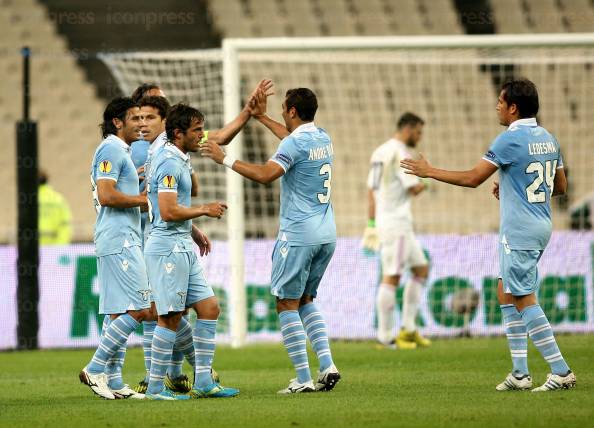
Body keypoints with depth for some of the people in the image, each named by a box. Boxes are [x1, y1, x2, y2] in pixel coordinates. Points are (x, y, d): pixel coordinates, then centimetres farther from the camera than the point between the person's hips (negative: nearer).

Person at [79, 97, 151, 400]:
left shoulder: (120, 151, 22)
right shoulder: (111, 150, -10)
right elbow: (106, 195, -20)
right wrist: (144, 199, -11)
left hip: (124, 241, 11)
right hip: (119, 241, -11)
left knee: (119, 314, 8)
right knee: (138, 310, -13)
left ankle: (110, 382, 8)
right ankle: (94, 370, -11)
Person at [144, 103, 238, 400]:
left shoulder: (178, 160, 17)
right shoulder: (169, 163, -15)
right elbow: (169, 211, -23)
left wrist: (195, 232, 23)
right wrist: (206, 210, -11)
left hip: (183, 248, 10)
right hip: (167, 247, -10)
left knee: (209, 308, 7)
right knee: (170, 317, -7)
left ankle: (203, 382, 9)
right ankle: (155, 387, -1)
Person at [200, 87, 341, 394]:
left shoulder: (295, 144, -14)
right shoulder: (323, 139, 13)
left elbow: (265, 174, -26)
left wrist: (225, 159, -17)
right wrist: (262, 118, 43)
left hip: (298, 235, -8)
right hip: (326, 234, 8)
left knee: (287, 304, -1)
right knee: (305, 300, 18)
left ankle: (303, 379, -5)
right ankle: (327, 365, 4)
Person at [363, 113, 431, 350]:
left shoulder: (380, 152, 17)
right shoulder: (400, 153, -13)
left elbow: (370, 190, 19)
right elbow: (413, 189, -18)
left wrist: (371, 224, 20)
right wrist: (423, 184, 4)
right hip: (396, 222, -10)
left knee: (421, 268, 13)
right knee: (391, 277, -8)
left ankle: (408, 329, 9)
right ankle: (386, 336, -8)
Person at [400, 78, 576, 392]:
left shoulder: (510, 139, -15)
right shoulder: (548, 139, 11)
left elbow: (473, 178, -14)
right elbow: (561, 186, 18)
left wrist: (429, 172, -4)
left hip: (519, 233, -9)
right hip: (540, 228, 9)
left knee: (523, 299, -7)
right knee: (506, 294, 15)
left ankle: (561, 371, -12)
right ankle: (520, 373, 12)